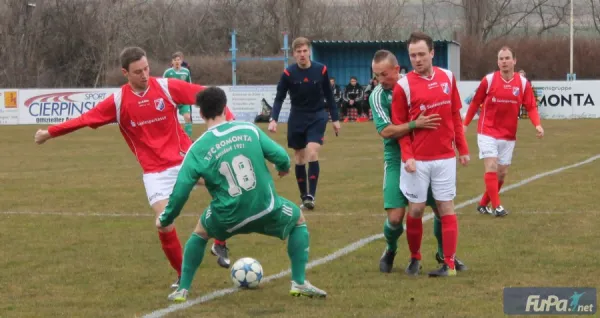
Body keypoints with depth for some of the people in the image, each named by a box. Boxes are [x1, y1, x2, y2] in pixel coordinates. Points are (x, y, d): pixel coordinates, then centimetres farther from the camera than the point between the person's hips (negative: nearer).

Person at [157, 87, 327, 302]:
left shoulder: (198, 149, -6)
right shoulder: (249, 130, -4)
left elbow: (181, 190, -6)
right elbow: (281, 156, -3)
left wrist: (165, 219, 10)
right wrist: (283, 168, 23)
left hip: (228, 218, 0)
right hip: (265, 209, 0)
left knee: (200, 232, 33)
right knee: (298, 219, 30)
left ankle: (182, 290, 26)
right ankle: (299, 283, 20)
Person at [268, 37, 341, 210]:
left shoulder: (321, 70, -7)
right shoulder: (288, 73, -9)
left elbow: (329, 95, 4)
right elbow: (279, 98, -3)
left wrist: (335, 119, 5)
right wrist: (273, 119, -16)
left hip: (317, 117, -1)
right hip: (297, 119, 1)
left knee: (312, 153, -18)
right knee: (299, 158, 6)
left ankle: (311, 195, -18)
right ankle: (304, 197, 17)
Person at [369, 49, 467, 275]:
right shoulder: (377, 96, -9)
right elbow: (385, 130, -20)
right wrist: (415, 124, -31)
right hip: (398, 160, -2)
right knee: (395, 217, -9)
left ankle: (444, 253, 29)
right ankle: (390, 250, 23)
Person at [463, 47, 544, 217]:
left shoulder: (523, 83, -3)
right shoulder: (489, 80, -7)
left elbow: (531, 107, -5)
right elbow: (475, 103, 2)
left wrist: (537, 125, -22)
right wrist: (465, 124, 3)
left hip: (508, 135, 3)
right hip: (488, 132, -3)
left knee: (502, 173, 8)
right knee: (491, 167, -15)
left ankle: (483, 204, 22)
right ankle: (496, 206, -15)